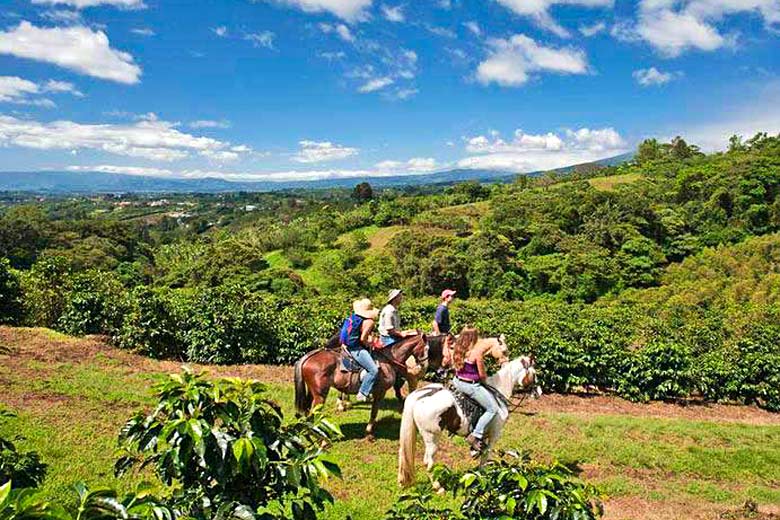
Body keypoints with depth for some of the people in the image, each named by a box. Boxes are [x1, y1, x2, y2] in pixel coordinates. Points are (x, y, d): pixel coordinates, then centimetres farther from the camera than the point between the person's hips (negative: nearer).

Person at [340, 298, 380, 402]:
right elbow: (362, 339, -20)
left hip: (348, 345, 10)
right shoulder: (369, 322, -15)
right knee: (374, 370, -13)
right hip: (357, 349, -10)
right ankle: (362, 393, -12)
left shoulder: (353, 316, 7)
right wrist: (368, 345, 0)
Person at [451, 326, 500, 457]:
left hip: (457, 381, 8)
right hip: (471, 386, -8)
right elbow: (482, 375, -13)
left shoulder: (457, 350, 1)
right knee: (493, 409, 4)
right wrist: (485, 379, 7)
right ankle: (476, 435, -4)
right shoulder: (477, 352, -20)